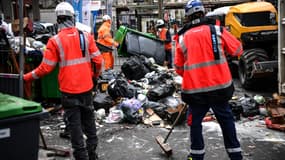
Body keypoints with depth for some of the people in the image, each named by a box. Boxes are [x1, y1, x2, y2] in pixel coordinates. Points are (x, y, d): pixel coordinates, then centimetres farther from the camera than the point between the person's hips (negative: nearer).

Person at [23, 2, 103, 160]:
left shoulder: (55, 41, -11)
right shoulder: (86, 36, -2)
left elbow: (46, 67, -10)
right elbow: (98, 60, -1)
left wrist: (26, 77, 4)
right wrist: (96, 74, 20)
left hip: (69, 90, -4)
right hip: (86, 87, 4)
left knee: (74, 124, 6)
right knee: (89, 120, 18)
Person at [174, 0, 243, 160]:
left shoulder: (182, 38, 4)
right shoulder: (218, 30, 0)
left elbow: (179, 68, 10)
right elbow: (238, 50, 10)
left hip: (195, 89, 0)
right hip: (220, 86, 0)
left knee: (195, 121, 15)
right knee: (226, 119, 15)